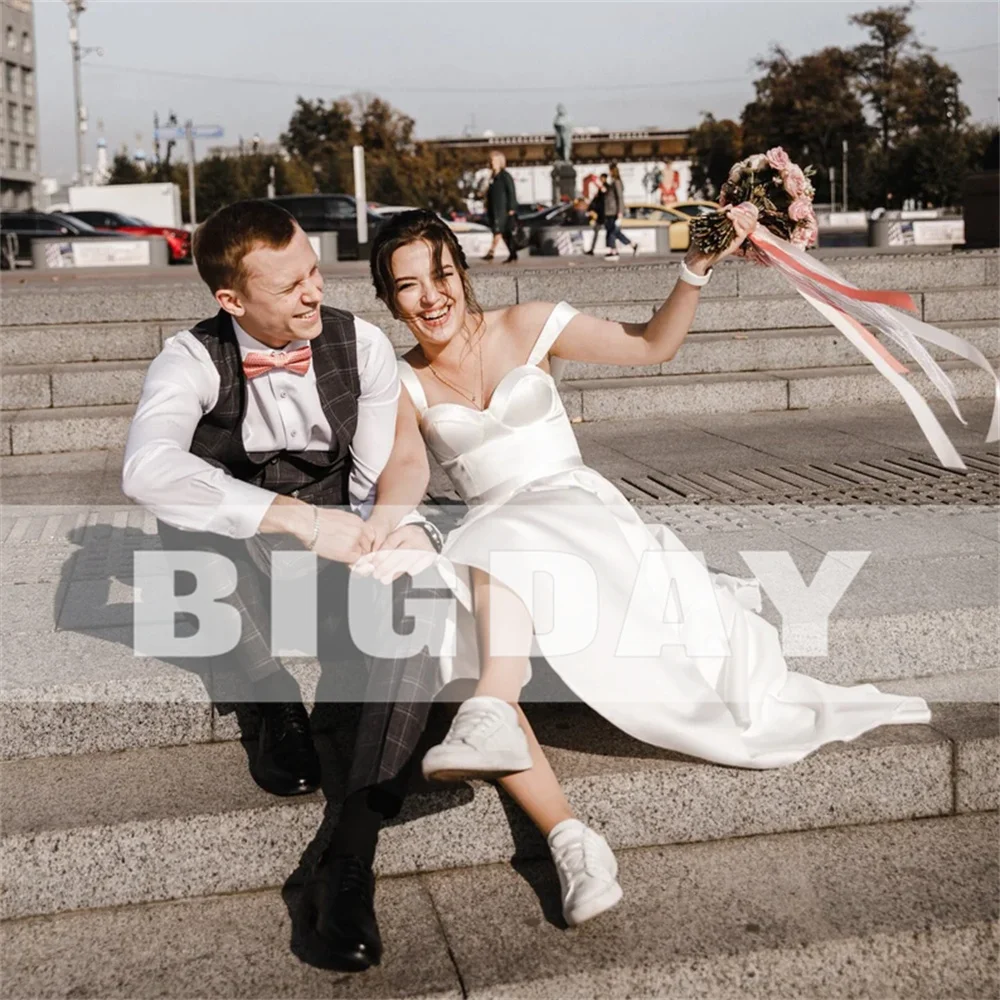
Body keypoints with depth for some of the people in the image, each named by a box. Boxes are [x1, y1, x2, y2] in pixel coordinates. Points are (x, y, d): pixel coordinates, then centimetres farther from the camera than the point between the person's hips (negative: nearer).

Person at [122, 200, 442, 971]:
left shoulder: (360, 343, -5)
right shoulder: (193, 361, -16)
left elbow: (398, 460, -1)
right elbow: (147, 471, -36)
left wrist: (395, 518, -26)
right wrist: (298, 517, -44)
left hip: (337, 561, 2)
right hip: (234, 584, -2)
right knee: (192, 526, -34)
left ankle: (351, 861, -28)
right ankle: (278, 706, -12)